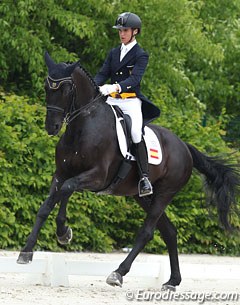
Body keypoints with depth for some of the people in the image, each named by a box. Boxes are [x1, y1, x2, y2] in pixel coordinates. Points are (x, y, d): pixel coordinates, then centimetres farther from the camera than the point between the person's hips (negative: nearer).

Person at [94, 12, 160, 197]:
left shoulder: (141, 55, -1)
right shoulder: (114, 53, 17)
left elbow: (135, 79, -16)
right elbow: (103, 74, 10)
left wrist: (116, 87, -33)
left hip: (131, 101, -6)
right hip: (112, 101, 6)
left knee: (136, 134, -24)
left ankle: (144, 178, -26)